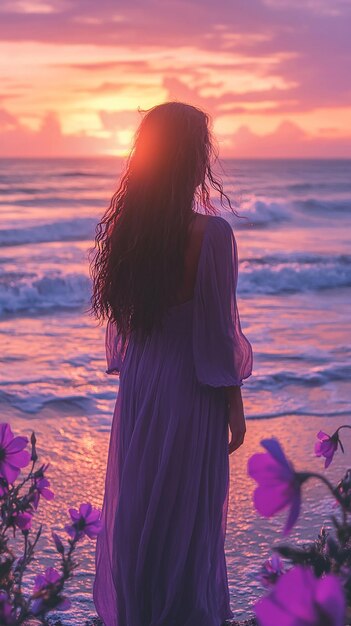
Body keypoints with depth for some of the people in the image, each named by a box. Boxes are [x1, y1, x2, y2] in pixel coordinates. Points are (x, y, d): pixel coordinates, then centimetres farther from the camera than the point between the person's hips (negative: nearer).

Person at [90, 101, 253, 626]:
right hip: (191, 388, -6)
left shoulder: (125, 228, -3)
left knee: (135, 501, 19)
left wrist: (129, 369, 17)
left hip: (138, 382, 6)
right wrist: (234, 406, -6)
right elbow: (218, 328, -16)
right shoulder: (210, 233, -20)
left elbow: (122, 314, 5)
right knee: (188, 510, 10)